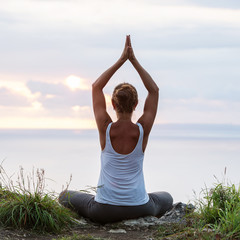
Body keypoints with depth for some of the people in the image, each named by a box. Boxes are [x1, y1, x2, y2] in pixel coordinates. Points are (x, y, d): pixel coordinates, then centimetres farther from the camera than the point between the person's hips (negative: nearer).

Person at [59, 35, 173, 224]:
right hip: (139, 210, 1)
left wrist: (122, 60, -1)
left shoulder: (106, 129, -12)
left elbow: (96, 87, 1)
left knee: (65, 196, 28)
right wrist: (134, 60, -1)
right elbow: (154, 90, 1)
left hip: (104, 212, -1)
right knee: (166, 198, 36)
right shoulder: (142, 130, -12)